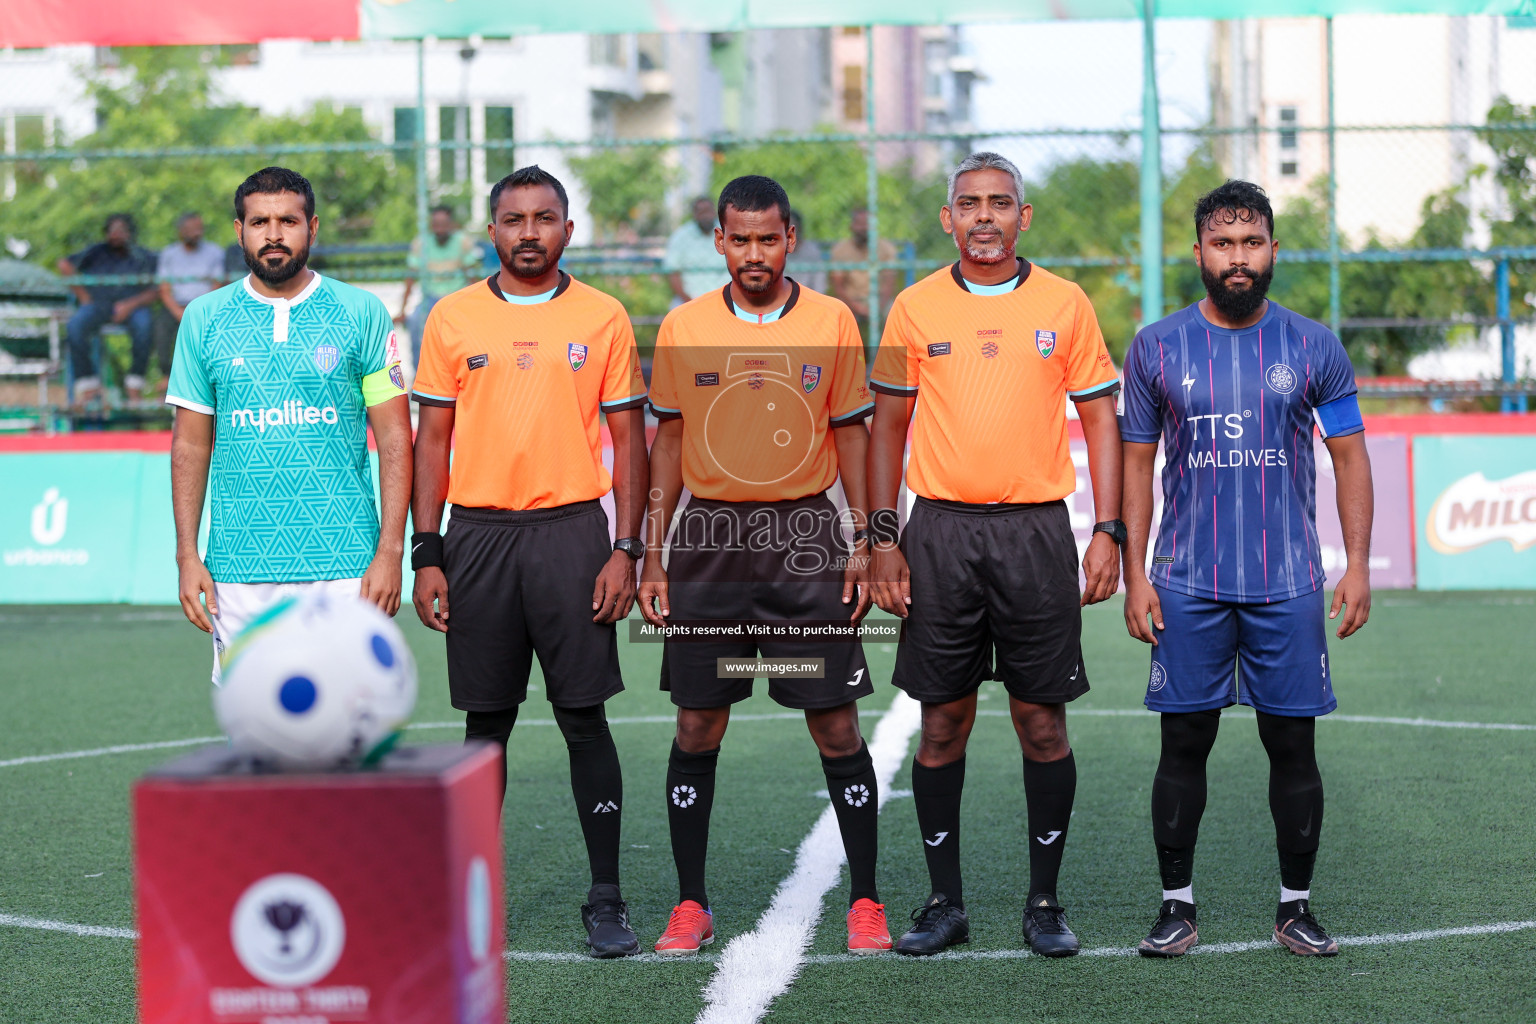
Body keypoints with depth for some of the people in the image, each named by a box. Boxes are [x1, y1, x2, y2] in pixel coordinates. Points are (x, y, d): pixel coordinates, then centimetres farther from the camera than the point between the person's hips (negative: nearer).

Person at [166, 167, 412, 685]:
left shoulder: (362, 313, 3)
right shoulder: (204, 318, 8)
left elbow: (394, 437, 2)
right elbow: (190, 444, 11)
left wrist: (390, 550, -7)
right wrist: (187, 553, 3)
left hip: (344, 565, -1)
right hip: (240, 566, 2)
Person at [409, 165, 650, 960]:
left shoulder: (603, 319, 4)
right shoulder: (452, 319, 6)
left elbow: (629, 441, 5)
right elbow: (432, 439, 8)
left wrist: (626, 551, -4)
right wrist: (426, 556, 1)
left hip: (572, 530, -1)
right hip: (478, 534, 1)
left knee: (584, 715, -1)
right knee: (486, 721, 7)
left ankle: (606, 898, 6)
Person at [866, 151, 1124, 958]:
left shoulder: (1065, 305, 4)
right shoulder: (915, 308, 6)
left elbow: (1100, 418, 6)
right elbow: (888, 423, 10)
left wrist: (1108, 531, -3)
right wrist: (882, 537, 2)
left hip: (1036, 529, 0)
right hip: (939, 532, 1)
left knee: (1042, 720, 1)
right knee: (942, 722, 4)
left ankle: (1044, 900, 12)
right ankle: (944, 900, 13)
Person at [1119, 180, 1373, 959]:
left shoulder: (1313, 347, 3)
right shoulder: (1156, 349, 3)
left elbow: (1350, 455, 6)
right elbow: (1136, 463, 6)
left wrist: (1358, 565, -3)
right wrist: (1134, 575, 0)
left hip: (1288, 584, 0)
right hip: (1188, 585, 0)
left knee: (1292, 743, 3)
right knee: (1185, 743, 2)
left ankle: (1296, 908, 14)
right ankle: (1177, 906, 12)